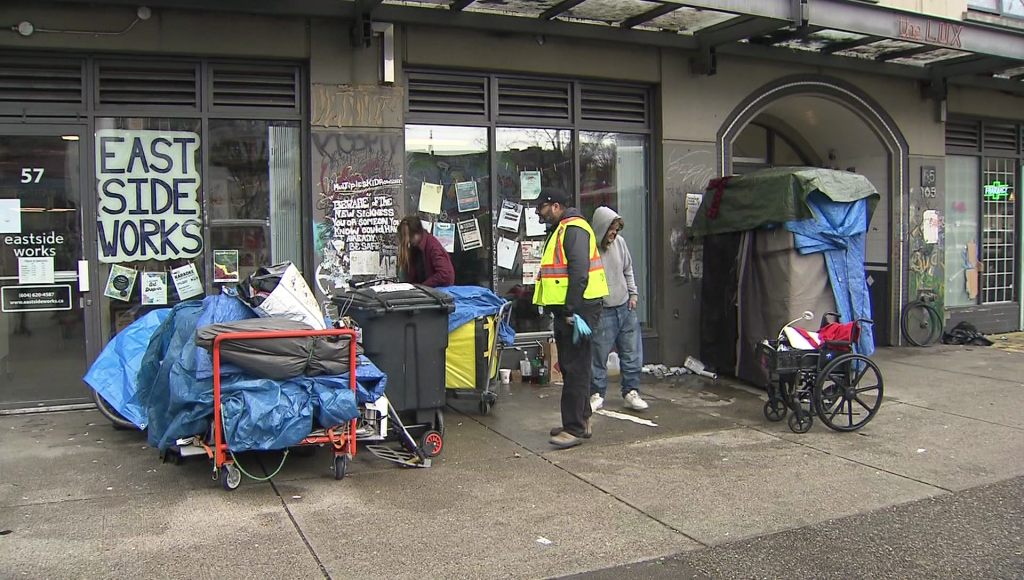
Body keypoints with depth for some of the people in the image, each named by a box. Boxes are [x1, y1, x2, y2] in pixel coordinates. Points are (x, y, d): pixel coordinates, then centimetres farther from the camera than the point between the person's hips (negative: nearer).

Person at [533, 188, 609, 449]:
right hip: (565, 310, 11)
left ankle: (574, 428, -5)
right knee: (571, 366, 16)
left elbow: (579, 271, -23)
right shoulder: (560, 230, 21)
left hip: (577, 309, -11)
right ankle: (581, 420, 25)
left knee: (575, 369, -8)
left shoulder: (574, 229, -13)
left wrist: (571, 309, -25)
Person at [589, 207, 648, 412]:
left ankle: (631, 392, 21)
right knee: (599, 356, 1)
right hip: (602, 311, -6)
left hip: (625, 307, 6)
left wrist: (633, 294, 12)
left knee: (632, 353, 10)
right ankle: (597, 394, 16)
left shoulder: (619, 242, 4)